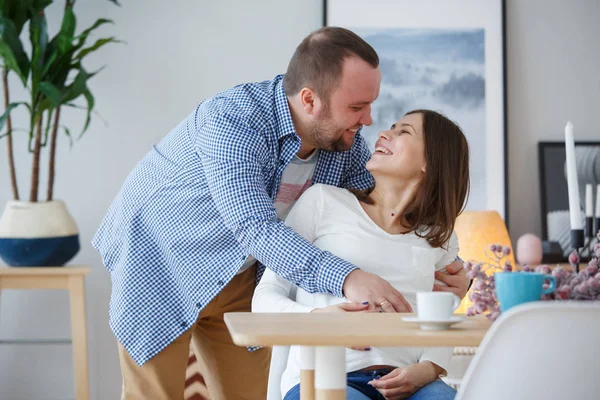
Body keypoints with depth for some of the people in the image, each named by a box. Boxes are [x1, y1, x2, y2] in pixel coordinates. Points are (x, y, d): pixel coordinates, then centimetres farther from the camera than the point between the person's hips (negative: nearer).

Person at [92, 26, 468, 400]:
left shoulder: (345, 141, -11)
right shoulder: (232, 120, -32)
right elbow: (257, 230, -41)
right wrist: (346, 278, -53)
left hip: (238, 280, 6)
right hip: (159, 264, -6)